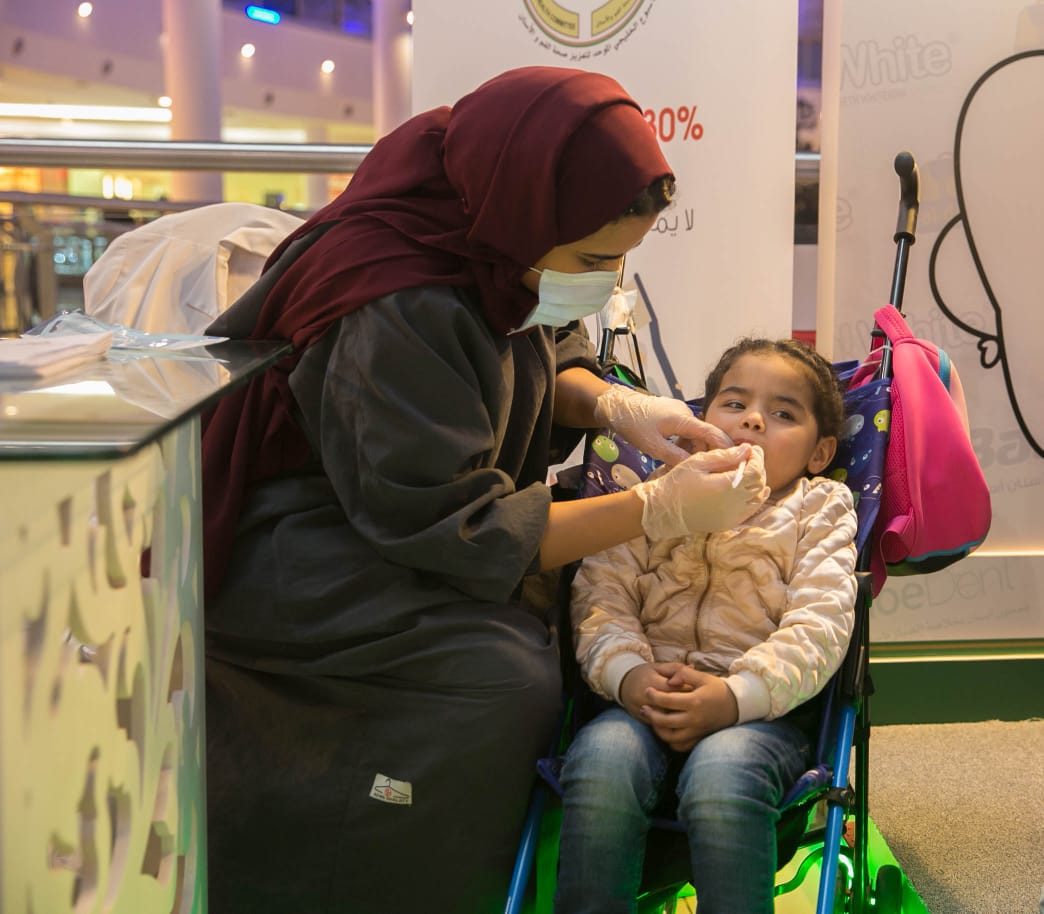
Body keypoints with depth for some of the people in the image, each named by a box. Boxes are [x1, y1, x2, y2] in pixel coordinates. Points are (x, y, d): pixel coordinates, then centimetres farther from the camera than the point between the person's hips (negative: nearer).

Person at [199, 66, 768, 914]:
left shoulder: (490, 238, -8)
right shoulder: (398, 311, -32)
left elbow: (544, 354, 11)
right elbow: (450, 528, -26)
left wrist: (615, 405, -11)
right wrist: (661, 510, -25)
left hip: (400, 512, 9)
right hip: (295, 558, -9)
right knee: (504, 684, -27)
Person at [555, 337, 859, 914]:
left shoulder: (818, 513, 13)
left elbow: (818, 626, -2)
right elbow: (600, 595, 6)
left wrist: (736, 694, -18)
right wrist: (628, 675, -15)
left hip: (760, 711, -1)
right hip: (643, 700, 2)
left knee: (722, 774, -36)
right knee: (601, 758, -32)